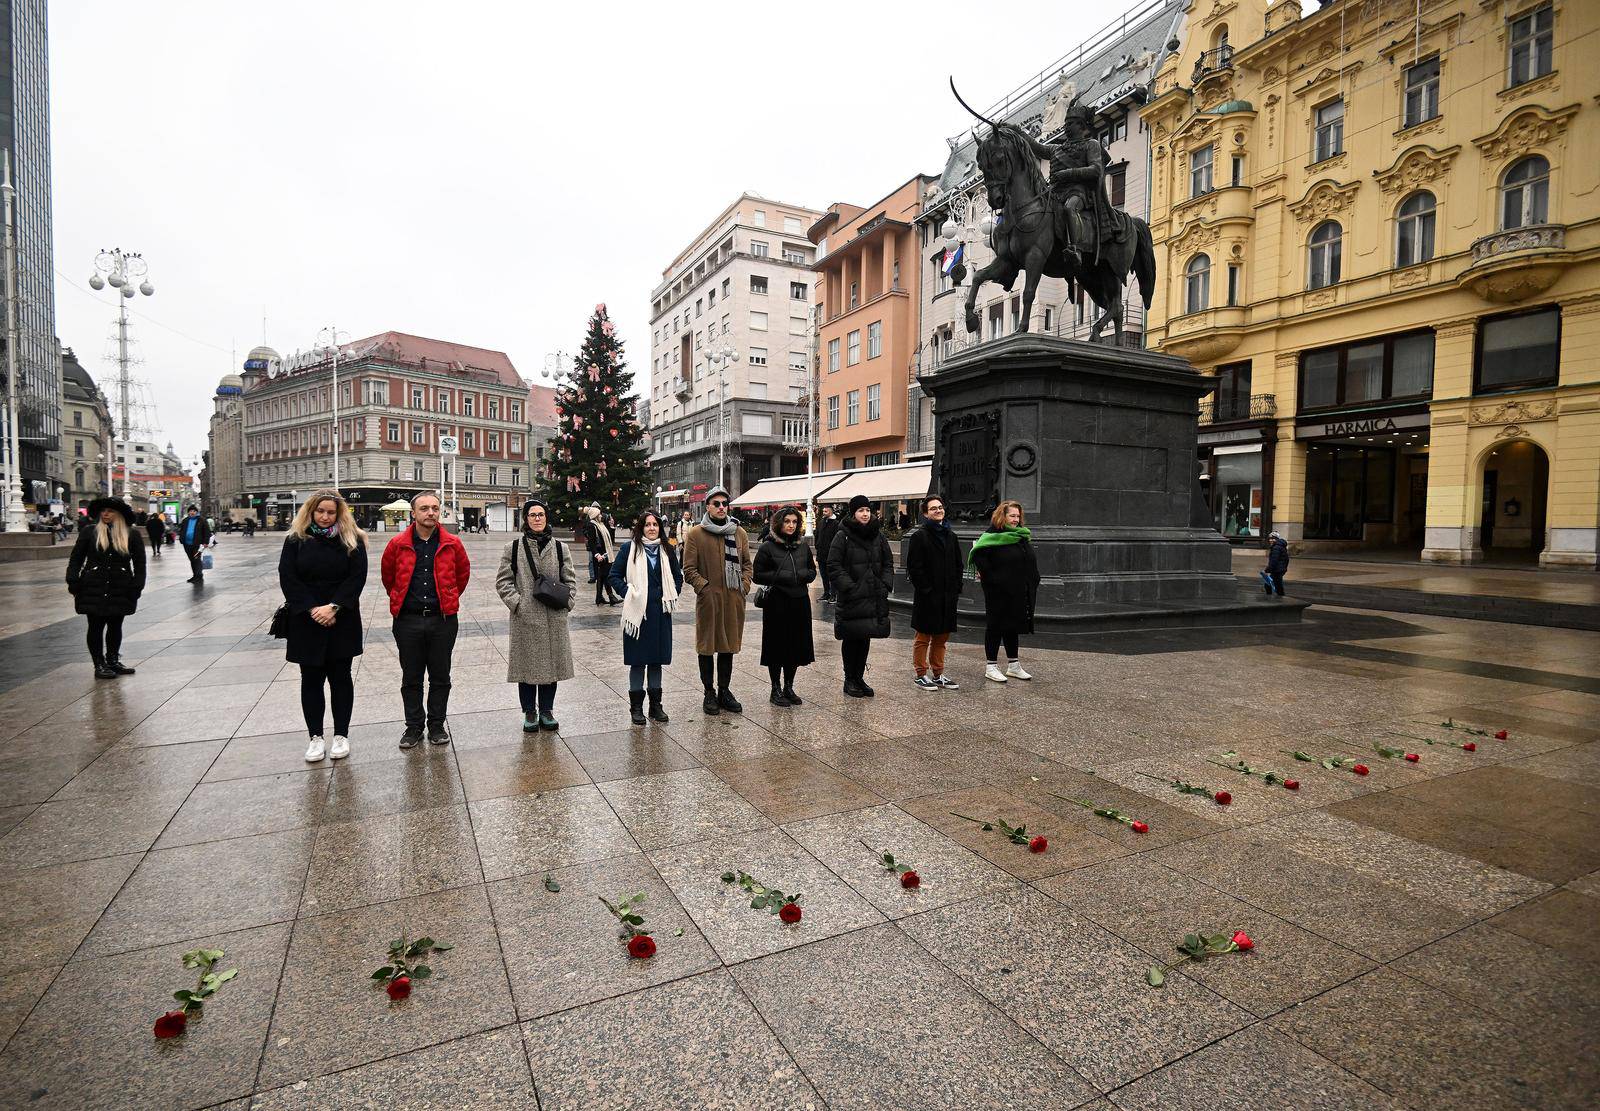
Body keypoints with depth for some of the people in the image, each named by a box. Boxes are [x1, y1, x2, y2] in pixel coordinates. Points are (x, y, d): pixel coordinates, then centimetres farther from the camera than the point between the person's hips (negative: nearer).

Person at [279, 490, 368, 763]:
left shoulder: (352, 540, 0)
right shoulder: (296, 540, 2)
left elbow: (357, 576, -7)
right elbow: (287, 578, -4)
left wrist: (334, 607, -17)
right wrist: (312, 609, -14)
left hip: (342, 621, -1)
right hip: (306, 622, 1)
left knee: (340, 677, 7)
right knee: (311, 679, 7)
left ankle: (341, 735, 16)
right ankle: (315, 737, 17)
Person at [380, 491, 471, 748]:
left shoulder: (452, 544, -1)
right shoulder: (398, 544, -1)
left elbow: (463, 573, 14)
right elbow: (388, 576, 15)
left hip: (443, 620, 0)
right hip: (408, 621, 0)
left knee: (440, 677, 8)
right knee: (411, 678, 10)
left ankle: (437, 725, 21)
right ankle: (414, 727, 22)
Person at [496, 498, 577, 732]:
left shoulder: (560, 548, 5)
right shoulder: (513, 547, 1)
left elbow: (570, 580, 9)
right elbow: (502, 581, 1)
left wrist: (566, 603, -3)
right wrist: (517, 603, -9)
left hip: (554, 619, 2)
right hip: (524, 618, -2)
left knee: (551, 664, 8)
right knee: (527, 665, 6)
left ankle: (546, 711, 23)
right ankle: (530, 712, 21)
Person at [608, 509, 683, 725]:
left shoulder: (667, 550, 8)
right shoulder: (629, 548, -2)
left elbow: (678, 576, 19)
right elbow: (615, 576, 0)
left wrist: (671, 597, 7)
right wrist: (629, 594, -10)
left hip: (661, 613, 3)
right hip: (637, 612, -3)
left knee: (657, 659, 10)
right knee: (637, 660, 2)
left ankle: (655, 705, 20)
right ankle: (636, 706, 13)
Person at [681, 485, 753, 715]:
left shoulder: (740, 533, 9)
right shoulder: (696, 534, -3)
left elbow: (747, 563, 15)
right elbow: (689, 569, -4)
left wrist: (744, 586, 2)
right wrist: (704, 588, -13)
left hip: (734, 600, 4)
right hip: (708, 599, -4)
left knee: (729, 646, 13)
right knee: (707, 646, 6)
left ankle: (724, 691, 26)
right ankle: (709, 692, 20)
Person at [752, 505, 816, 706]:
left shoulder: (803, 546, 11)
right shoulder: (768, 547, -5)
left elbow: (812, 572, 16)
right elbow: (757, 576, -6)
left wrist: (801, 575, -5)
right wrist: (780, 577, -16)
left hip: (800, 602, 5)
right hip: (776, 604, -5)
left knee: (797, 646, 9)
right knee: (777, 646, 1)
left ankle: (789, 687, 25)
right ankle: (776, 689, 15)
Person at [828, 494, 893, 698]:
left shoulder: (878, 535, 9)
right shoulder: (843, 536, -6)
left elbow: (888, 562, 15)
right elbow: (834, 565, -9)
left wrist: (885, 584, 2)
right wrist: (849, 586, -16)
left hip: (874, 597, 5)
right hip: (851, 598, -5)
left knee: (865, 639, 11)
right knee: (851, 639, 3)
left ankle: (859, 678, 23)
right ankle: (849, 680, 15)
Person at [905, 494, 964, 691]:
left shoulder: (951, 536, 13)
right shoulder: (919, 536, -8)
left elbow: (958, 565, 17)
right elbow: (914, 567, -12)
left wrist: (956, 588, 7)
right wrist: (926, 589, -15)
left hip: (948, 596, 7)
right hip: (927, 597, -6)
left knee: (941, 637, 14)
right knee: (923, 637, 3)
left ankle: (938, 675, 25)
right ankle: (921, 675, 13)